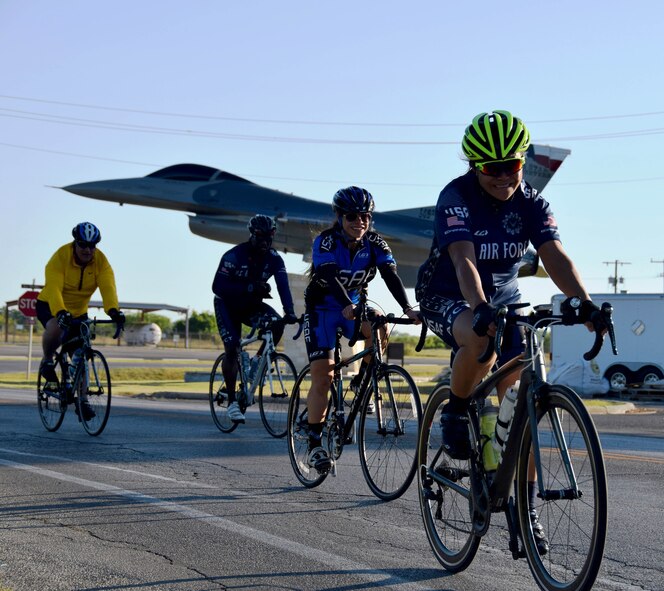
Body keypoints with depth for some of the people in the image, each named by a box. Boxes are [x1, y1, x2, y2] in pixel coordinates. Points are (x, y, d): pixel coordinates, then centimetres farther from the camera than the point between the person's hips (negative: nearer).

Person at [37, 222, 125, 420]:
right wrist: (61, 312, -54)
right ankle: (47, 363, -8)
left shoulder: (101, 261, -16)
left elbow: (108, 287, -29)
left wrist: (113, 311, -48)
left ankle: (82, 400, 10)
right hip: (50, 306, -4)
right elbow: (54, 289, -38)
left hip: (78, 311, 4)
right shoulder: (60, 257, -26)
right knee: (55, 328, -37)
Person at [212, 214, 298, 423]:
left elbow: (283, 286, -24)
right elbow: (218, 286, -30)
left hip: (251, 304, 4)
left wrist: (289, 312, -41)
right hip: (227, 305, -4)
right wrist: (248, 288, -41)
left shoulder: (274, 258, -14)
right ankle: (232, 402, -7)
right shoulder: (234, 256, -25)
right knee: (232, 349, -17)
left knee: (277, 325, -24)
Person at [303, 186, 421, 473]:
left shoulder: (375, 242, -12)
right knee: (322, 376, -12)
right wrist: (347, 306, -54)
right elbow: (330, 277, -37)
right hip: (321, 309, -4)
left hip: (354, 306, 4)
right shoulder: (326, 241, -21)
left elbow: (391, 275, -25)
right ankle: (314, 444, -4)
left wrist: (407, 308, -41)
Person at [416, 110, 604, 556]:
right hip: (447, 298, -4)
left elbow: (555, 257, -21)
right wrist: (480, 309, -53)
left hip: (504, 300, 4)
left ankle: (527, 511, 1)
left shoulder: (531, 203, -9)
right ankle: (455, 414, -11)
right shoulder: (457, 197, -21)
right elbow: (464, 259, -35)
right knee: (480, 339, -40)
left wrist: (585, 303, -39)